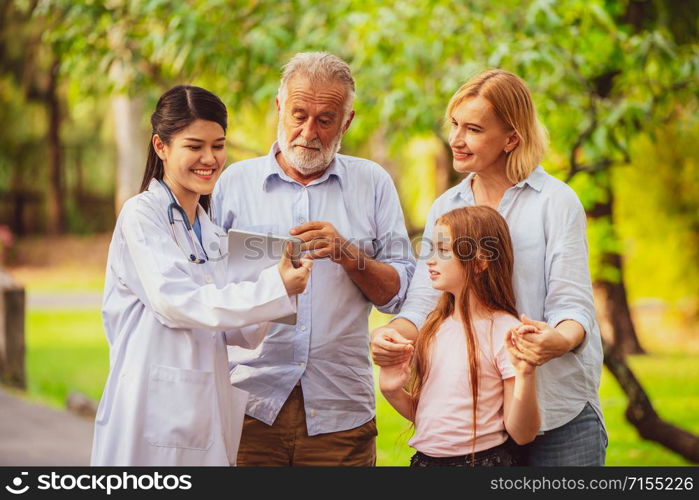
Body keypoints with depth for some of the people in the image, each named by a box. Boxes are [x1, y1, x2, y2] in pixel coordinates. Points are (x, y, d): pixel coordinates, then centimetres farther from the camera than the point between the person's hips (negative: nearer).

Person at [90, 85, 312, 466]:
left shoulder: (210, 229, 16)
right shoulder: (142, 214, -5)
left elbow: (237, 333, 12)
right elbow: (174, 300, -17)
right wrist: (273, 289, -20)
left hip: (208, 414, 7)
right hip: (156, 416, -7)